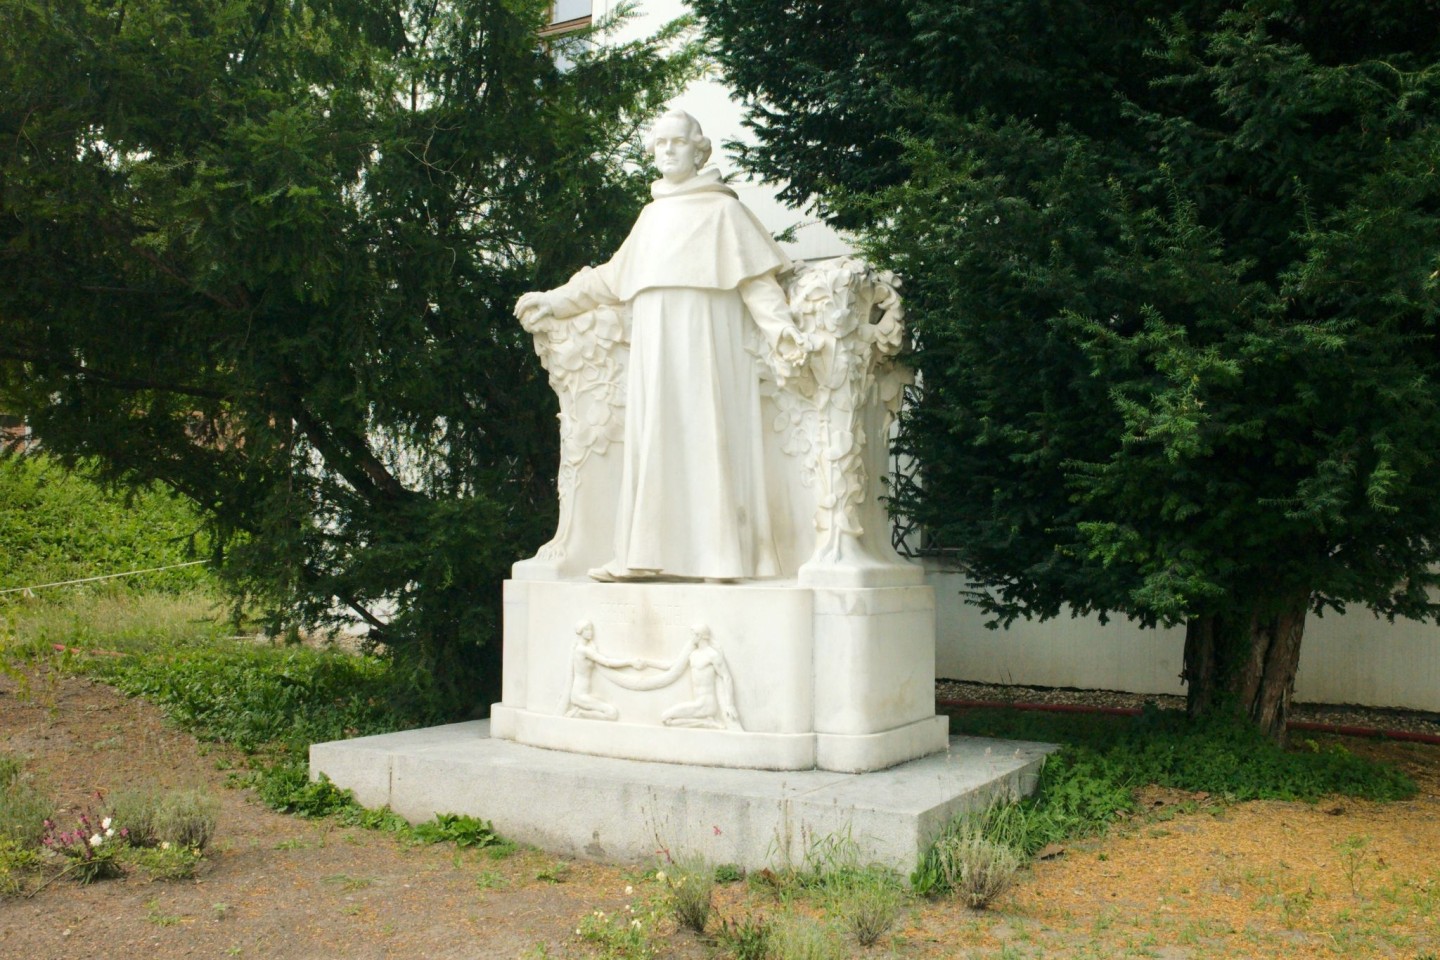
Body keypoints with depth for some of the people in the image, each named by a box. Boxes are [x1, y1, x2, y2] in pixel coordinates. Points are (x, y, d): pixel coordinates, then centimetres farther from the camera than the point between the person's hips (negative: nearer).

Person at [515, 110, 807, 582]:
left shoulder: (722, 209, 4)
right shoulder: (652, 215, 20)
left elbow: (756, 278, -4)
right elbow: (611, 276, 29)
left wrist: (780, 330, -17)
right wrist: (556, 299, 31)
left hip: (704, 342, -6)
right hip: (655, 345, 6)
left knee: (706, 436, -10)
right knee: (654, 441, 1)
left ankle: (721, 553, -10)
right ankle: (649, 555, 1)